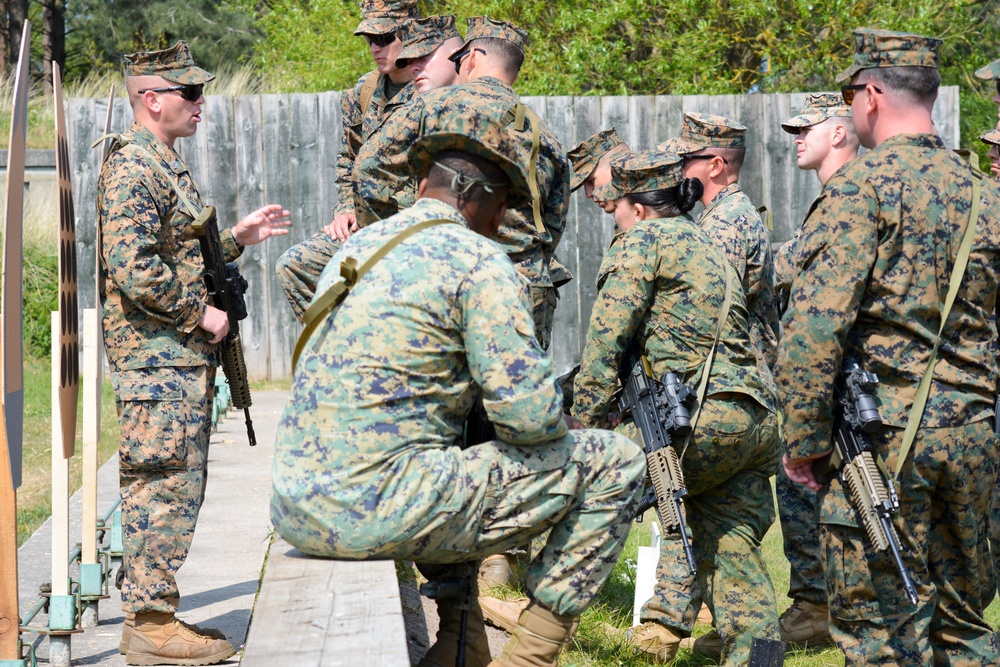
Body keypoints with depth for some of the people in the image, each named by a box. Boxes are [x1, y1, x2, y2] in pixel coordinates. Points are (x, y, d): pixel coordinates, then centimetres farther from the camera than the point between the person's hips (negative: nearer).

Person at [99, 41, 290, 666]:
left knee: (176, 490, 13)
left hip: (184, 357, 10)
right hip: (157, 358, -10)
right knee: (163, 489, -8)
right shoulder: (133, 169, -15)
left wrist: (237, 237, 17)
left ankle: (153, 614, 18)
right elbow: (133, 270, -23)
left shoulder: (166, 165, 18)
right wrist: (201, 314, -16)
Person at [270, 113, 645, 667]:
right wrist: (556, 430, 11)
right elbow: (532, 418, -13)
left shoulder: (357, 245, 16)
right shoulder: (478, 260, -6)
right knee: (614, 464, 2)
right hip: (379, 511, -8)